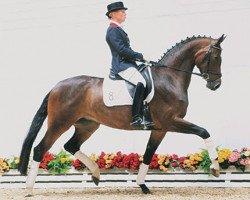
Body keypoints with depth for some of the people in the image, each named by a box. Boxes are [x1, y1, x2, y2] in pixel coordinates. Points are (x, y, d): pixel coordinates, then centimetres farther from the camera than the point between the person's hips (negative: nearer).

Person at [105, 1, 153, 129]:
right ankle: (136, 119, -32)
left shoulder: (117, 29, 22)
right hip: (122, 66, -11)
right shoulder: (113, 30, -10)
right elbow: (122, 50, -19)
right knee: (141, 83, -30)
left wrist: (138, 57, 12)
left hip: (127, 64, 11)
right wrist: (140, 56, -13)